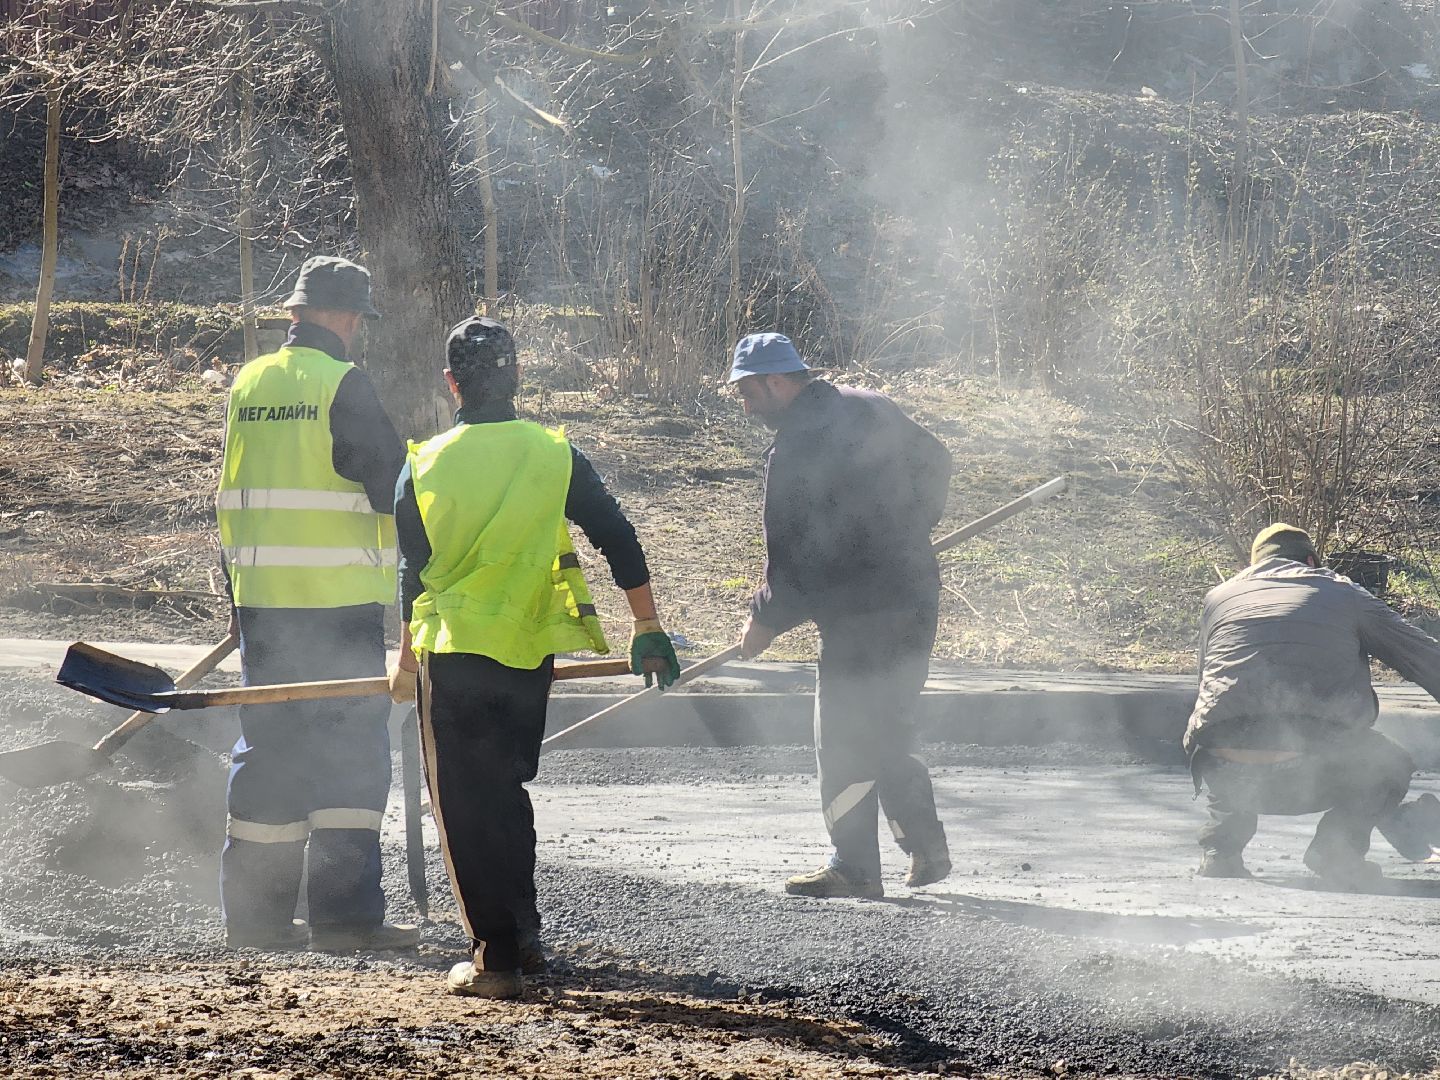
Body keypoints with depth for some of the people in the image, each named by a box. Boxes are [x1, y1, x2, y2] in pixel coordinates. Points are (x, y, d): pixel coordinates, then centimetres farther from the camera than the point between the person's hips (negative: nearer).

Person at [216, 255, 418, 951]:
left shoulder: (247, 385, 10)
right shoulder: (344, 386, -10)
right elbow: (393, 485, -11)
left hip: (260, 599, 6)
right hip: (339, 602, -6)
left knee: (268, 748, 12)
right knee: (351, 751, -1)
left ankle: (255, 912, 13)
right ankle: (345, 913, -5)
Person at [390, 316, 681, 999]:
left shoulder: (425, 465, -3)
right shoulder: (554, 455, -1)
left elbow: (411, 570, 5)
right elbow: (617, 538, -1)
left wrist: (407, 659, 17)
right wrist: (648, 629, 7)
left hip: (452, 656, -2)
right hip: (528, 656, 3)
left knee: (464, 806, 3)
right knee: (508, 794, 20)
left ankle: (495, 956, -1)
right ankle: (523, 935, 24)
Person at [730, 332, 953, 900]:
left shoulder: (794, 451, -18)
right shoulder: (872, 408, 7)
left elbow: (792, 558, -16)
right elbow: (935, 461, 21)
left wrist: (764, 622, -1)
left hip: (859, 617, -8)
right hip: (917, 594, 8)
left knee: (844, 741, 2)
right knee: (892, 729, 20)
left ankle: (854, 866, 6)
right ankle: (926, 848, 22)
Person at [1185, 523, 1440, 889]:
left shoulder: (1218, 597, 23)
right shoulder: (1344, 594, 17)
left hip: (1228, 775, 3)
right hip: (1311, 773, -3)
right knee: (1390, 766, 28)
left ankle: (1219, 851, 18)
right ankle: (1336, 846, 4)